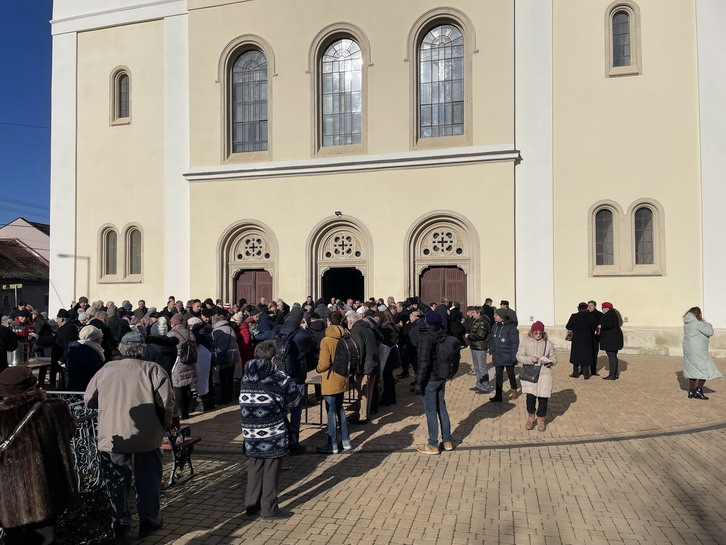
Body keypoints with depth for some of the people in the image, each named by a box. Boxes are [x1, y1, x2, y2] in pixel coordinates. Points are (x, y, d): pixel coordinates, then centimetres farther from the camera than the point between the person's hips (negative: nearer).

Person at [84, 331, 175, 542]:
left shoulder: (106, 370, 3)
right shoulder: (153, 369, -6)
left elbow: (88, 400, 11)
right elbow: (166, 402, -13)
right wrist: (167, 423, 5)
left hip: (111, 438, 2)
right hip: (145, 438, -2)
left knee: (116, 484, 15)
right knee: (148, 481, 14)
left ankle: (120, 526, 23)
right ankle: (148, 521, 26)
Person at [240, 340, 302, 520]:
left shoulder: (245, 378, 3)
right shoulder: (279, 378, -13)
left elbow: (244, 401, 8)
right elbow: (295, 399, -5)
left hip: (250, 432, 5)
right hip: (273, 433, -5)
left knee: (254, 467, 18)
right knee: (271, 470, 7)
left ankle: (251, 505, 28)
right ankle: (269, 509, 15)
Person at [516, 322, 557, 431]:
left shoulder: (548, 343, 4)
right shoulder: (525, 342, 1)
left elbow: (554, 359, 9)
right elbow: (519, 356, 0)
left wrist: (548, 361, -13)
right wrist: (530, 359, -17)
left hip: (544, 374, 1)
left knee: (543, 397, 2)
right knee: (530, 396, -7)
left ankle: (541, 419, 21)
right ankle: (530, 417, 17)